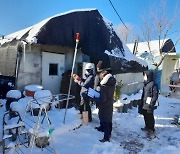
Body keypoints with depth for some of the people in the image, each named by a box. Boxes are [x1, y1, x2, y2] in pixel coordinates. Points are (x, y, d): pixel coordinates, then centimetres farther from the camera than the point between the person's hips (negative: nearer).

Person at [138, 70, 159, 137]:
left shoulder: (153, 84, -16)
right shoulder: (145, 84, 10)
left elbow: (155, 95, -17)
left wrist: (152, 103, -20)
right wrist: (141, 102, 19)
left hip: (149, 105, -8)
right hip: (144, 104, 9)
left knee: (150, 117, 2)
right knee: (145, 116, 19)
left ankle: (151, 130, 16)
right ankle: (147, 127, 36)